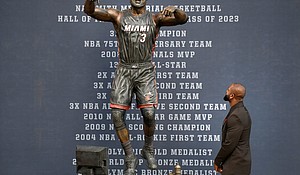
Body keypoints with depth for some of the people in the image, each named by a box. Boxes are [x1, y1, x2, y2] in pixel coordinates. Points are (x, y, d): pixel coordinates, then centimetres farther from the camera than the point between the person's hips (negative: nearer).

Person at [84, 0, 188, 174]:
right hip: (124, 70, 1)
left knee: (149, 113, -13)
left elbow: (183, 19, -9)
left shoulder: (155, 19, 4)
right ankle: (130, 157, 10)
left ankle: (149, 149, 17)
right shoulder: (118, 16, 6)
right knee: (117, 114, -7)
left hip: (145, 71, -1)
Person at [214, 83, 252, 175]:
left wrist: (217, 161, -9)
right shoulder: (242, 111, 10)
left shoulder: (236, 116, -21)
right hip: (240, 162, 10)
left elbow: (229, 143, -21)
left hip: (236, 165, -10)